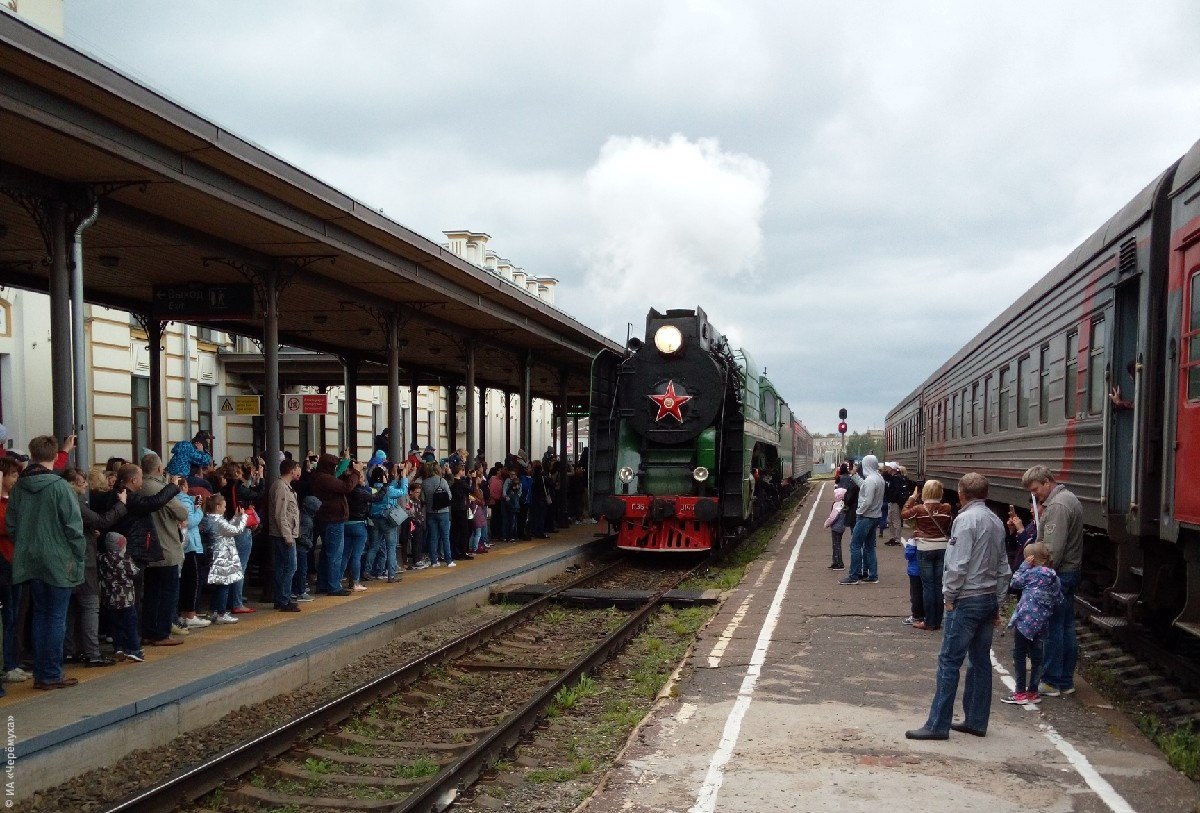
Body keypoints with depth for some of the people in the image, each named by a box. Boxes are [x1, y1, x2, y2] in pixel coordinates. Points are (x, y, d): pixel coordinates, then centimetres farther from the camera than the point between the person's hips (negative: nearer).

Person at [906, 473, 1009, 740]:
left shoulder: (966, 519, -14)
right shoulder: (996, 522, 11)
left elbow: (958, 564, -19)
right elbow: (1003, 567, 15)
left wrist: (949, 595, -8)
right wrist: (997, 603, 20)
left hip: (967, 600, -8)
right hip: (989, 598, 8)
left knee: (949, 661, -5)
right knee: (980, 660, 13)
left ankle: (938, 725, -3)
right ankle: (977, 721, 19)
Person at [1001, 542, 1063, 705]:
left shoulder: (1035, 572, -12)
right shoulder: (1055, 577, 11)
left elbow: (1014, 582, -4)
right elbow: (1058, 600, 15)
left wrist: (1024, 565, -1)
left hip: (1025, 618, -8)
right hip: (1040, 623, 8)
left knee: (1019, 655, 0)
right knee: (1035, 656, 13)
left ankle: (1021, 692, 2)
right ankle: (1033, 691, 18)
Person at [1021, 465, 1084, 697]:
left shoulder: (1057, 506, -18)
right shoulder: (1069, 498, 16)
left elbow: (1053, 549, -23)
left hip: (1058, 575, -11)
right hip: (1071, 572, 11)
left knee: (1052, 628, -4)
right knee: (1066, 628, 13)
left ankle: (1051, 682, 2)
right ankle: (1066, 681, 19)